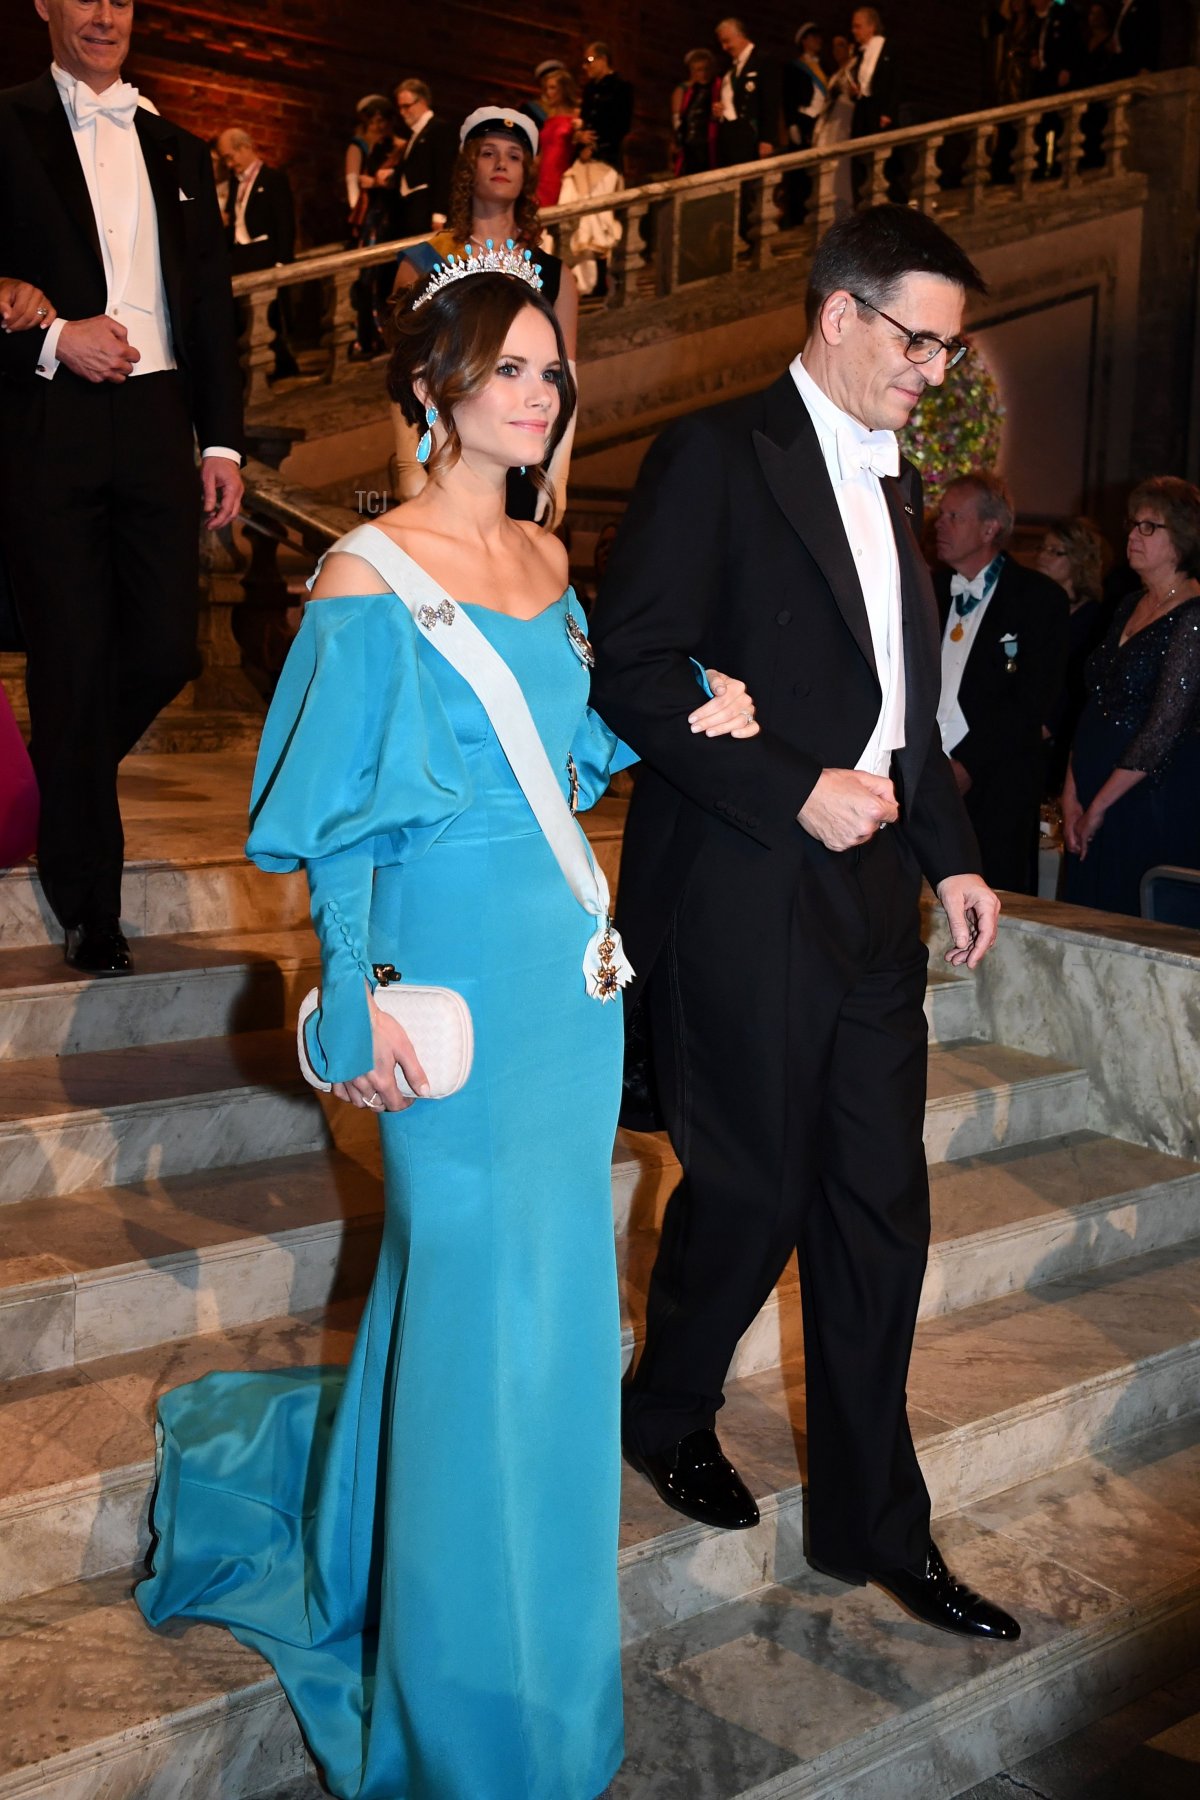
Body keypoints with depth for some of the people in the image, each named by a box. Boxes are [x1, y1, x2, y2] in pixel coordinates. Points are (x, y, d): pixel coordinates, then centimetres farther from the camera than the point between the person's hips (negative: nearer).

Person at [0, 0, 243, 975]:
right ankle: (89, 905, 11)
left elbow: (213, 304, 15)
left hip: (155, 419, 4)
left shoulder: (177, 150, 17)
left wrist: (223, 438, 8)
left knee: (168, 649, -1)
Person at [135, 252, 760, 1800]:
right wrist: (358, 1016, -14)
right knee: (482, 1289, 2)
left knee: (540, 1283, 17)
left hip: (568, 961, 8)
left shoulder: (547, 562, 9)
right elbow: (336, 825, -11)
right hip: (456, 975, -7)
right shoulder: (370, 578, -12)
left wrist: (675, 728, 1)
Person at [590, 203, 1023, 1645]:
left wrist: (951, 856, 13)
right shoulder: (717, 456, -8)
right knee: (753, 1191, 5)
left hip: (870, 897, 7)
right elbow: (629, 668, -15)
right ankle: (667, 1414, 34)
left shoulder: (890, 481, 17)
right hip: (742, 898, -7)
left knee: (880, 1212, 9)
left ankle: (874, 1523, 23)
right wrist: (797, 791, -18)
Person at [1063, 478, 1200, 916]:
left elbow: (1165, 728, -17)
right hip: (1092, 804, 8)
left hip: (1157, 800, -8)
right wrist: (1071, 795, 3)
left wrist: (1099, 805, -12)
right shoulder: (1129, 607, 13)